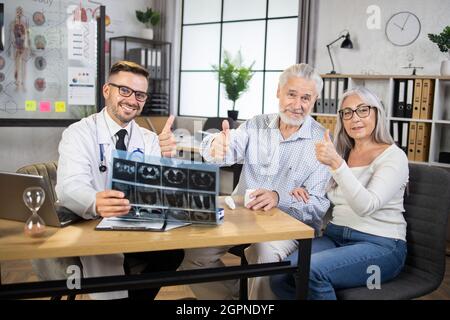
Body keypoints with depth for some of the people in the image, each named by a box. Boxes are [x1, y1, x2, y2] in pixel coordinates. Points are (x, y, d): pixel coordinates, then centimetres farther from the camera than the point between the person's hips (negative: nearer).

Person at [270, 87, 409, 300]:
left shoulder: (393, 156, -5)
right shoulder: (342, 154, 15)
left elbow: (366, 206, -21)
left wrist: (336, 163, -32)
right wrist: (304, 194, 4)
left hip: (379, 244, -5)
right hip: (334, 236, 5)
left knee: (311, 271, -31)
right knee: (280, 277, -22)